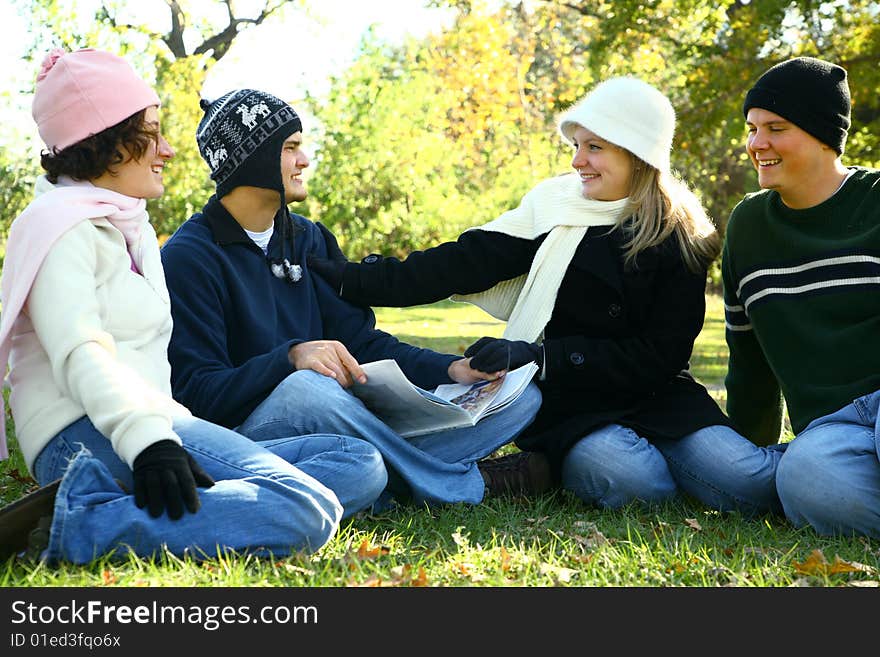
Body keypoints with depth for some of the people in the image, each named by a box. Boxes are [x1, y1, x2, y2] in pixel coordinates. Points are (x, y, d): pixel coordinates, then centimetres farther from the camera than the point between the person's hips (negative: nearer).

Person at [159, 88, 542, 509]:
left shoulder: (308, 239, 16)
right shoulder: (187, 258, -6)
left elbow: (359, 340, 12)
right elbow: (195, 392, -15)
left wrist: (452, 369, -5)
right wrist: (290, 358, -33)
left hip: (342, 422, 7)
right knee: (305, 389, -42)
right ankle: (470, 488, -23)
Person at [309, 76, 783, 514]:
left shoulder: (682, 241, -1)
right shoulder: (557, 203, 3)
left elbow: (659, 356, -8)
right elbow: (465, 263, -3)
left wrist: (540, 356, -19)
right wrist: (356, 280, -13)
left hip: (653, 396, 2)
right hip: (566, 403, -2)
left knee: (744, 481, -24)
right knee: (629, 478, -33)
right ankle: (547, 467, -5)